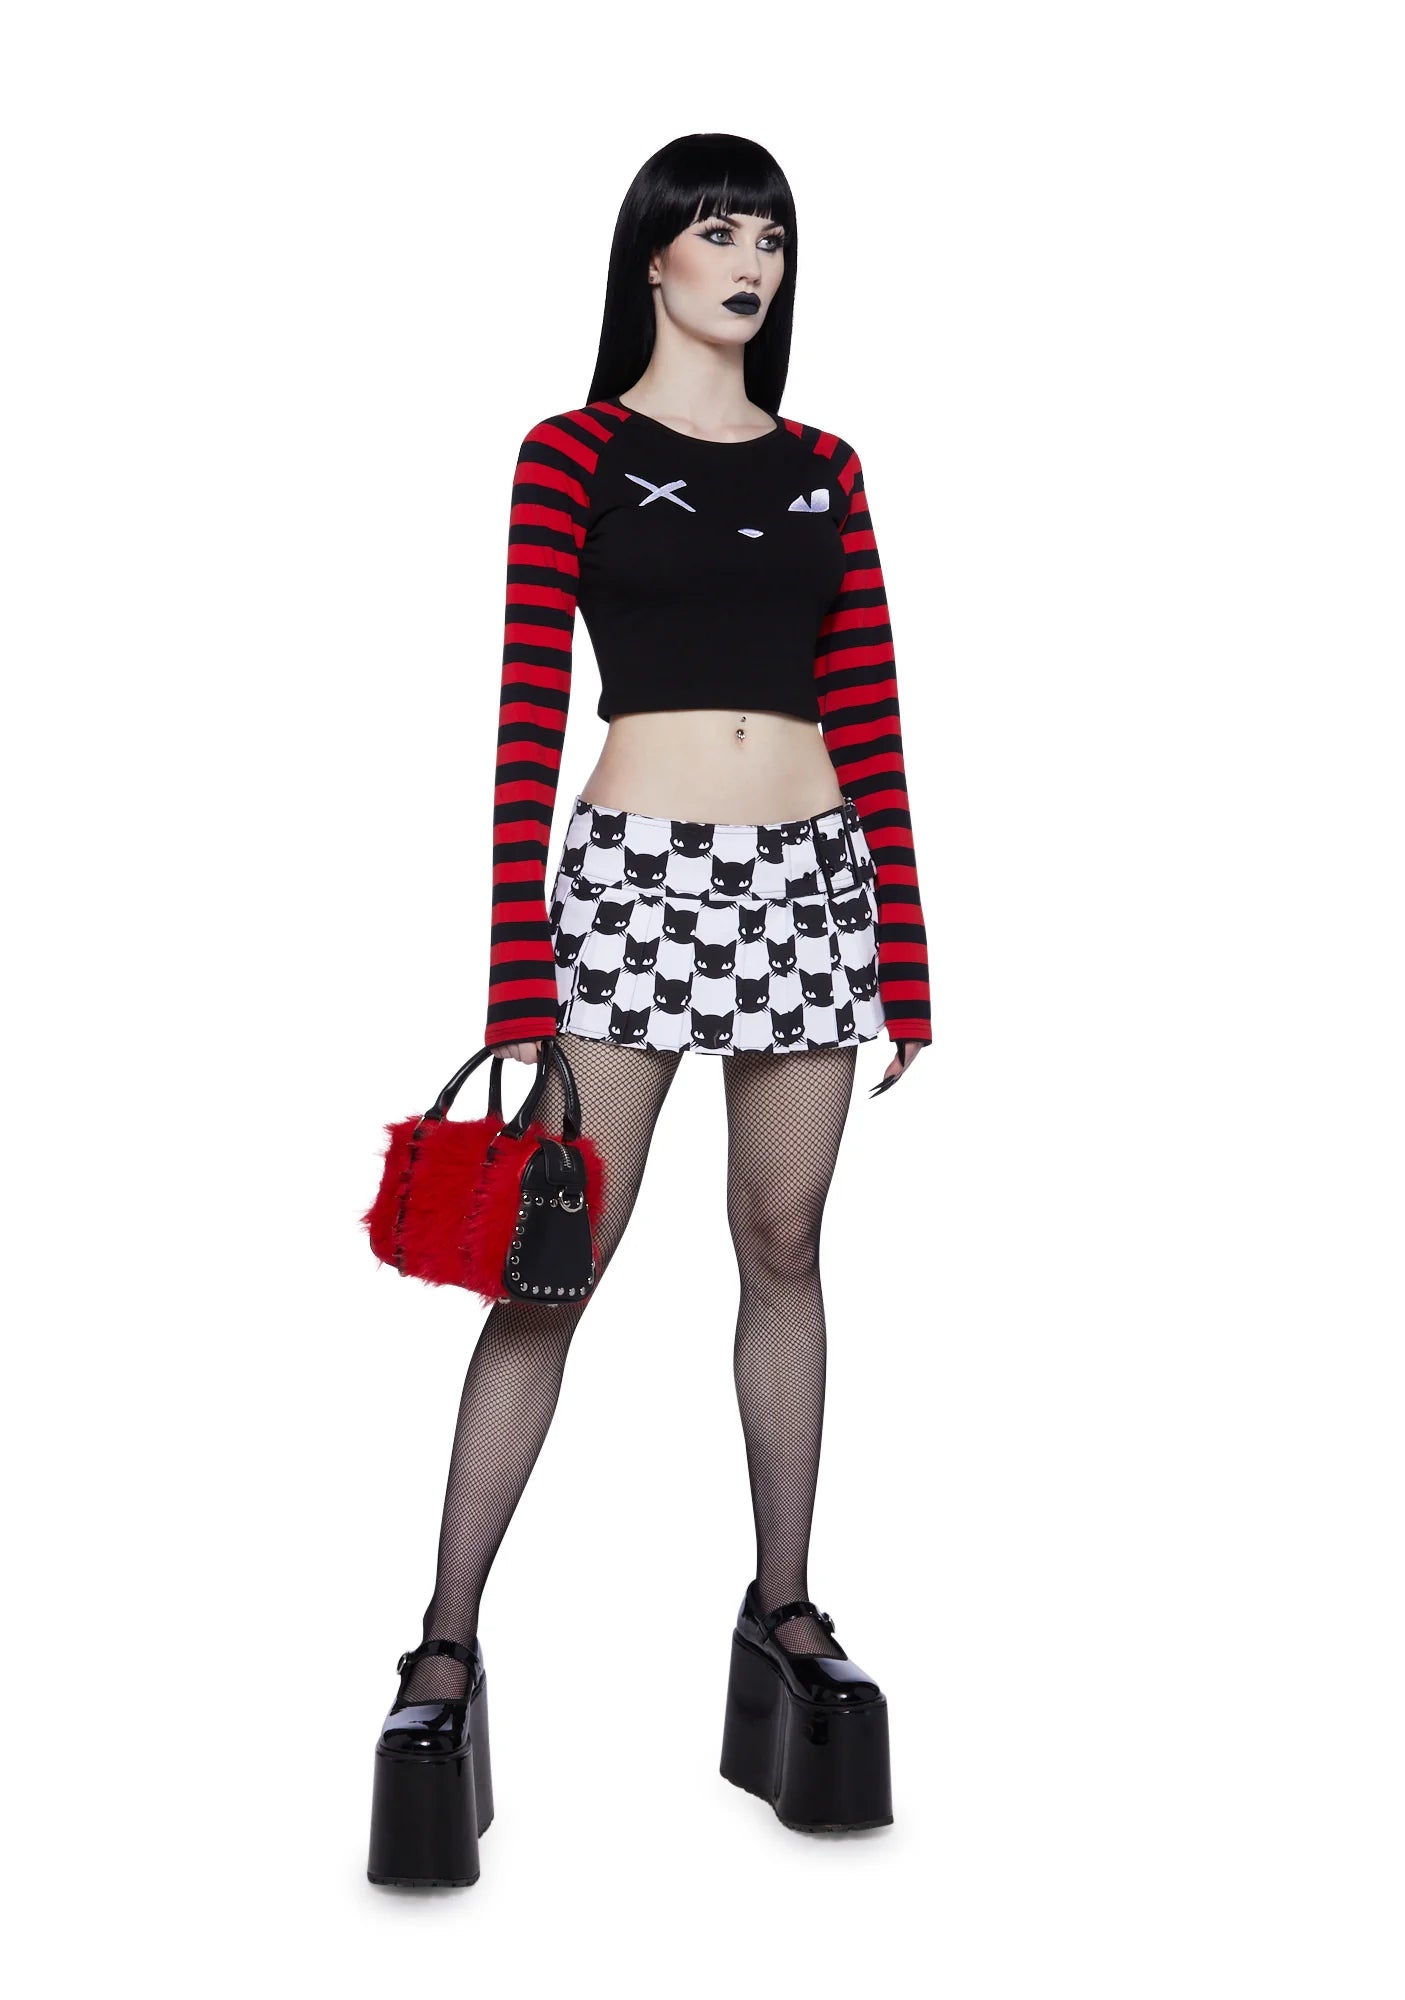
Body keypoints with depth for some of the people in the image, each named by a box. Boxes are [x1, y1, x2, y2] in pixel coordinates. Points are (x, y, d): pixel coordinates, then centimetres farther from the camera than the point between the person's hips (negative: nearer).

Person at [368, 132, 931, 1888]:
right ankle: (448, 1643, 2)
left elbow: (868, 716, 11)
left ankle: (784, 1607, 20)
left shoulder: (824, 469, 14)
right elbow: (526, 713, -5)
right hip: (638, 871, -4)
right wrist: (518, 983, -12)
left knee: (785, 1246, 9)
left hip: (813, 874, 4)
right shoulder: (573, 453, 2)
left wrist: (904, 954, 6)